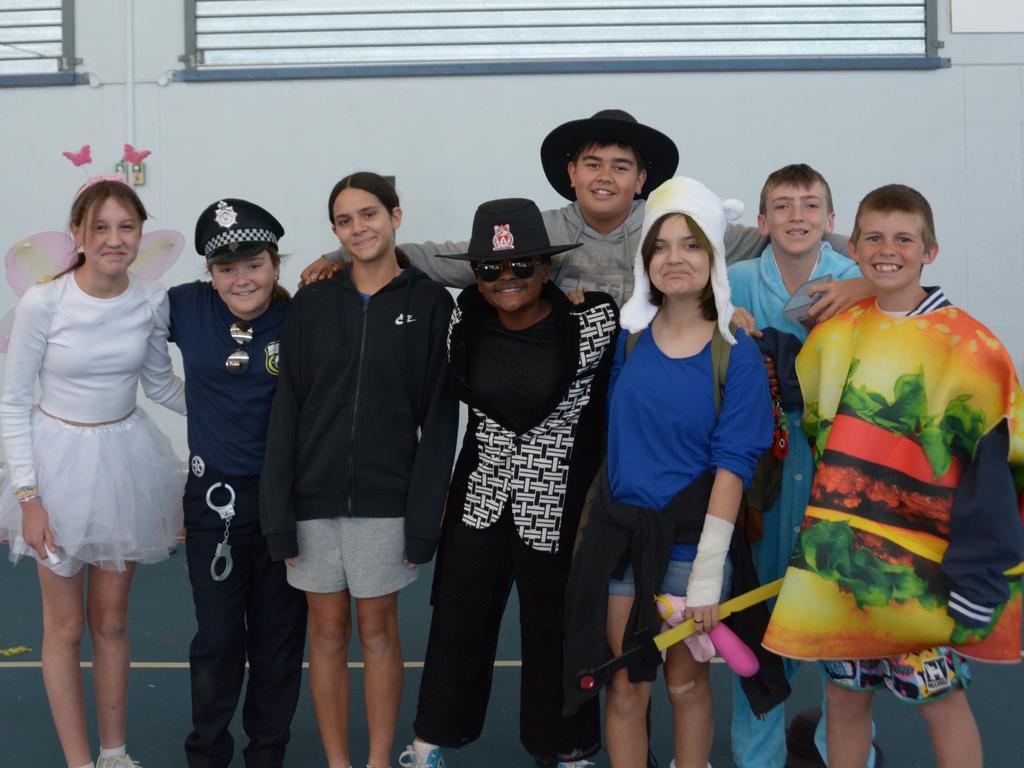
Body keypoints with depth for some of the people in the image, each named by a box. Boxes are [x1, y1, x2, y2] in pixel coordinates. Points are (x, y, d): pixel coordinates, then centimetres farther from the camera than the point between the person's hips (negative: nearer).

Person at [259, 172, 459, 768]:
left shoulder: (430, 303, -1)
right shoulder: (312, 304, 4)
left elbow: (439, 416, -3)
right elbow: (287, 408, 3)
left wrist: (425, 516, -8)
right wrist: (277, 512, -2)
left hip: (385, 496, -2)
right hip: (314, 495, 2)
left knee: (378, 628, 6)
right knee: (328, 630, 9)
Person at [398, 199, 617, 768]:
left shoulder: (593, 321, -16)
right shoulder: (464, 323, -4)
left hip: (561, 501, -3)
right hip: (481, 495, 4)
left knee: (555, 626, 11)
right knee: (457, 619, 15)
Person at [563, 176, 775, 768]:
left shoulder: (736, 354, -8)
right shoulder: (629, 335, 1)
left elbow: (732, 464, -12)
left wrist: (708, 574, -16)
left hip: (689, 538, -2)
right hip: (620, 532, 2)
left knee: (685, 682, 12)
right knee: (626, 687, 8)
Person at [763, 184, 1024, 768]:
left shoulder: (966, 345, -8)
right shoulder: (834, 334, 6)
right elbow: (810, 426, 16)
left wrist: (977, 579, -13)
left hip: (924, 568, -4)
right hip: (841, 555, 4)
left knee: (941, 699, 6)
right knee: (845, 694, 14)